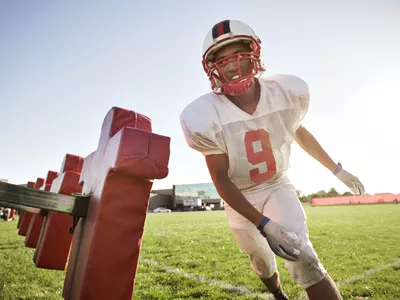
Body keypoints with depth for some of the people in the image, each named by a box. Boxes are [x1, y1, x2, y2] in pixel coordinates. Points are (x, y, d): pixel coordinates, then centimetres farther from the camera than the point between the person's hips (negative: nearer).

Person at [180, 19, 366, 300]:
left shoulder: (289, 91, -19)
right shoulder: (204, 117, -29)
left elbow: (299, 132, 3)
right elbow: (221, 179, -21)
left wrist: (337, 169, 12)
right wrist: (263, 224, -28)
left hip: (277, 185, 1)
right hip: (239, 196, 0)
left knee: (305, 259, -16)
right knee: (261, 260, 19)